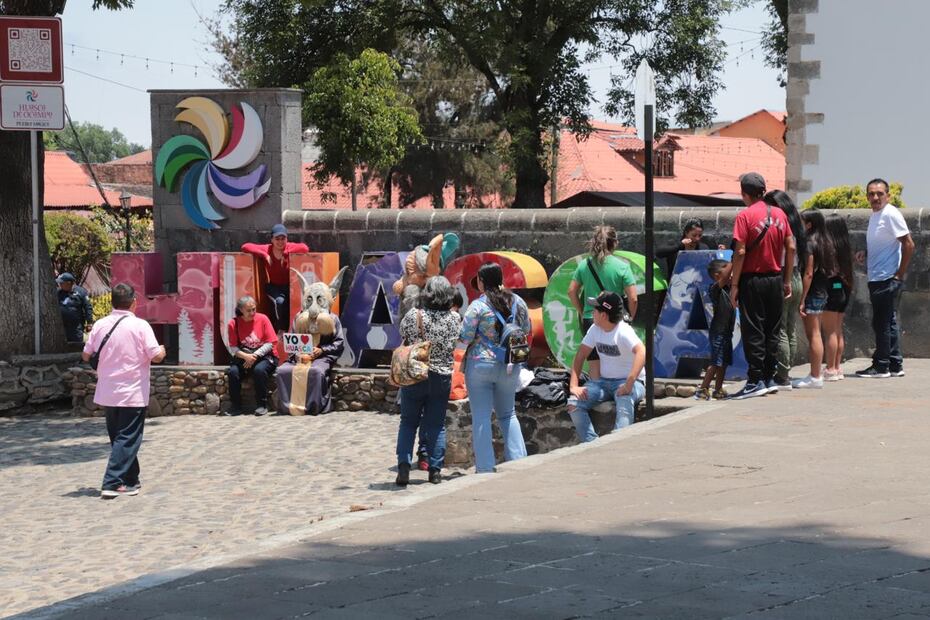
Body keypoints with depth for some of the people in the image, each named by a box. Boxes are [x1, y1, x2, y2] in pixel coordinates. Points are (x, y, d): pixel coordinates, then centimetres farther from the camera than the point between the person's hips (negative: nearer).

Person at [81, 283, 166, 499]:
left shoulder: (100, 325, -1)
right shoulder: (140, 326, -11)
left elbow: (86, 356, 7)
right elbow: (156, 356, -14)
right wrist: (162, 350, 9)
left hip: (107, 393, 5)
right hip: (133, 393, -5)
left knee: (119, 438, 17)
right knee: (127, 439, -1)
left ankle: (130, 481, 26)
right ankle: (112, 483, -11)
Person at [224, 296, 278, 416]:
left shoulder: (262, 319, -5)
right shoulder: (233, 324, -3)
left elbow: (269, 343, -7)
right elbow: (233, 348, -4)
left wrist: (255, 356, -18)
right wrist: (246, 356, -23)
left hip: (264, 356, -2)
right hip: (243, 356, 2)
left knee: (259, 370, -34)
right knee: (232, 371, -26)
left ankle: (262, 405, -20)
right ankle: (236, 406, -11)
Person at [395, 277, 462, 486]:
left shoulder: (413, 316, -13)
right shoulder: (454, 318, -7)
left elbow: (402, 337, 0)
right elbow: (459, 341, 6)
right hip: (442, 377, 1)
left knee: (408, 422, 10)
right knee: (436, 425, 10)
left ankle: (404, 467, -1)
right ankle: (435, 470, 9)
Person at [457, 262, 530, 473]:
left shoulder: (478, 306, -13)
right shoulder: (517, 302, 1)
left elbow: (464, 339, -12)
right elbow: (527, 331, 15)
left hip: (481, 365, -4)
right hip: (510, 366, 4)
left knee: (481, 417, 2)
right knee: (508, 414, 20)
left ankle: (485, 468, 1)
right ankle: (518, 459, 12)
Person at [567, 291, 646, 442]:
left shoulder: (624, 332, -19)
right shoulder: (595, 329, 4)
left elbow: (641, 352, -36)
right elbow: (580, 356, 8)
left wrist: (628, 385, -43)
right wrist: (573, 385, -6)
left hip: (632, 382, -7)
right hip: (604, 381, 7)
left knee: (624, 402, -40)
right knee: (574, 403, -14)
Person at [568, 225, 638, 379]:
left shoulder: (584, 264, 1)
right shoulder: (622, 267, -9)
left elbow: (572, 292, 5)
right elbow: (633, 298, -10)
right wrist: (630, 318, 5)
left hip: (590, 320, 3)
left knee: (594, 369, 10)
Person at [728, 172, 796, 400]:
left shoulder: (745, 216, -11)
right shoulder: (779, 214, 5)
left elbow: (740, 252, -15)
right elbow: (790, 248, 6)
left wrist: (734, 285, -10)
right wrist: (787, 280, 13)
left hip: (752, 280, -5)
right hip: (775, 278, 5)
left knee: (753, 333, -1)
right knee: (772, 331, 12)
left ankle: (756, 381, -4)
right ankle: (769, 378, 16)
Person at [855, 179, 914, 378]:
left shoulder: (891, 214, -13)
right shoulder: (874, 215, 14)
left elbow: (908, 244, -17)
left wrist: (900, 274, -15)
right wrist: (865, 253, 7)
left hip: (887, 278, -10)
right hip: (877, 279, 10)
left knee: (882, 323, -5)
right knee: (888, 323, 13)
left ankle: (881, 366, 0)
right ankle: (895, 365, 18)